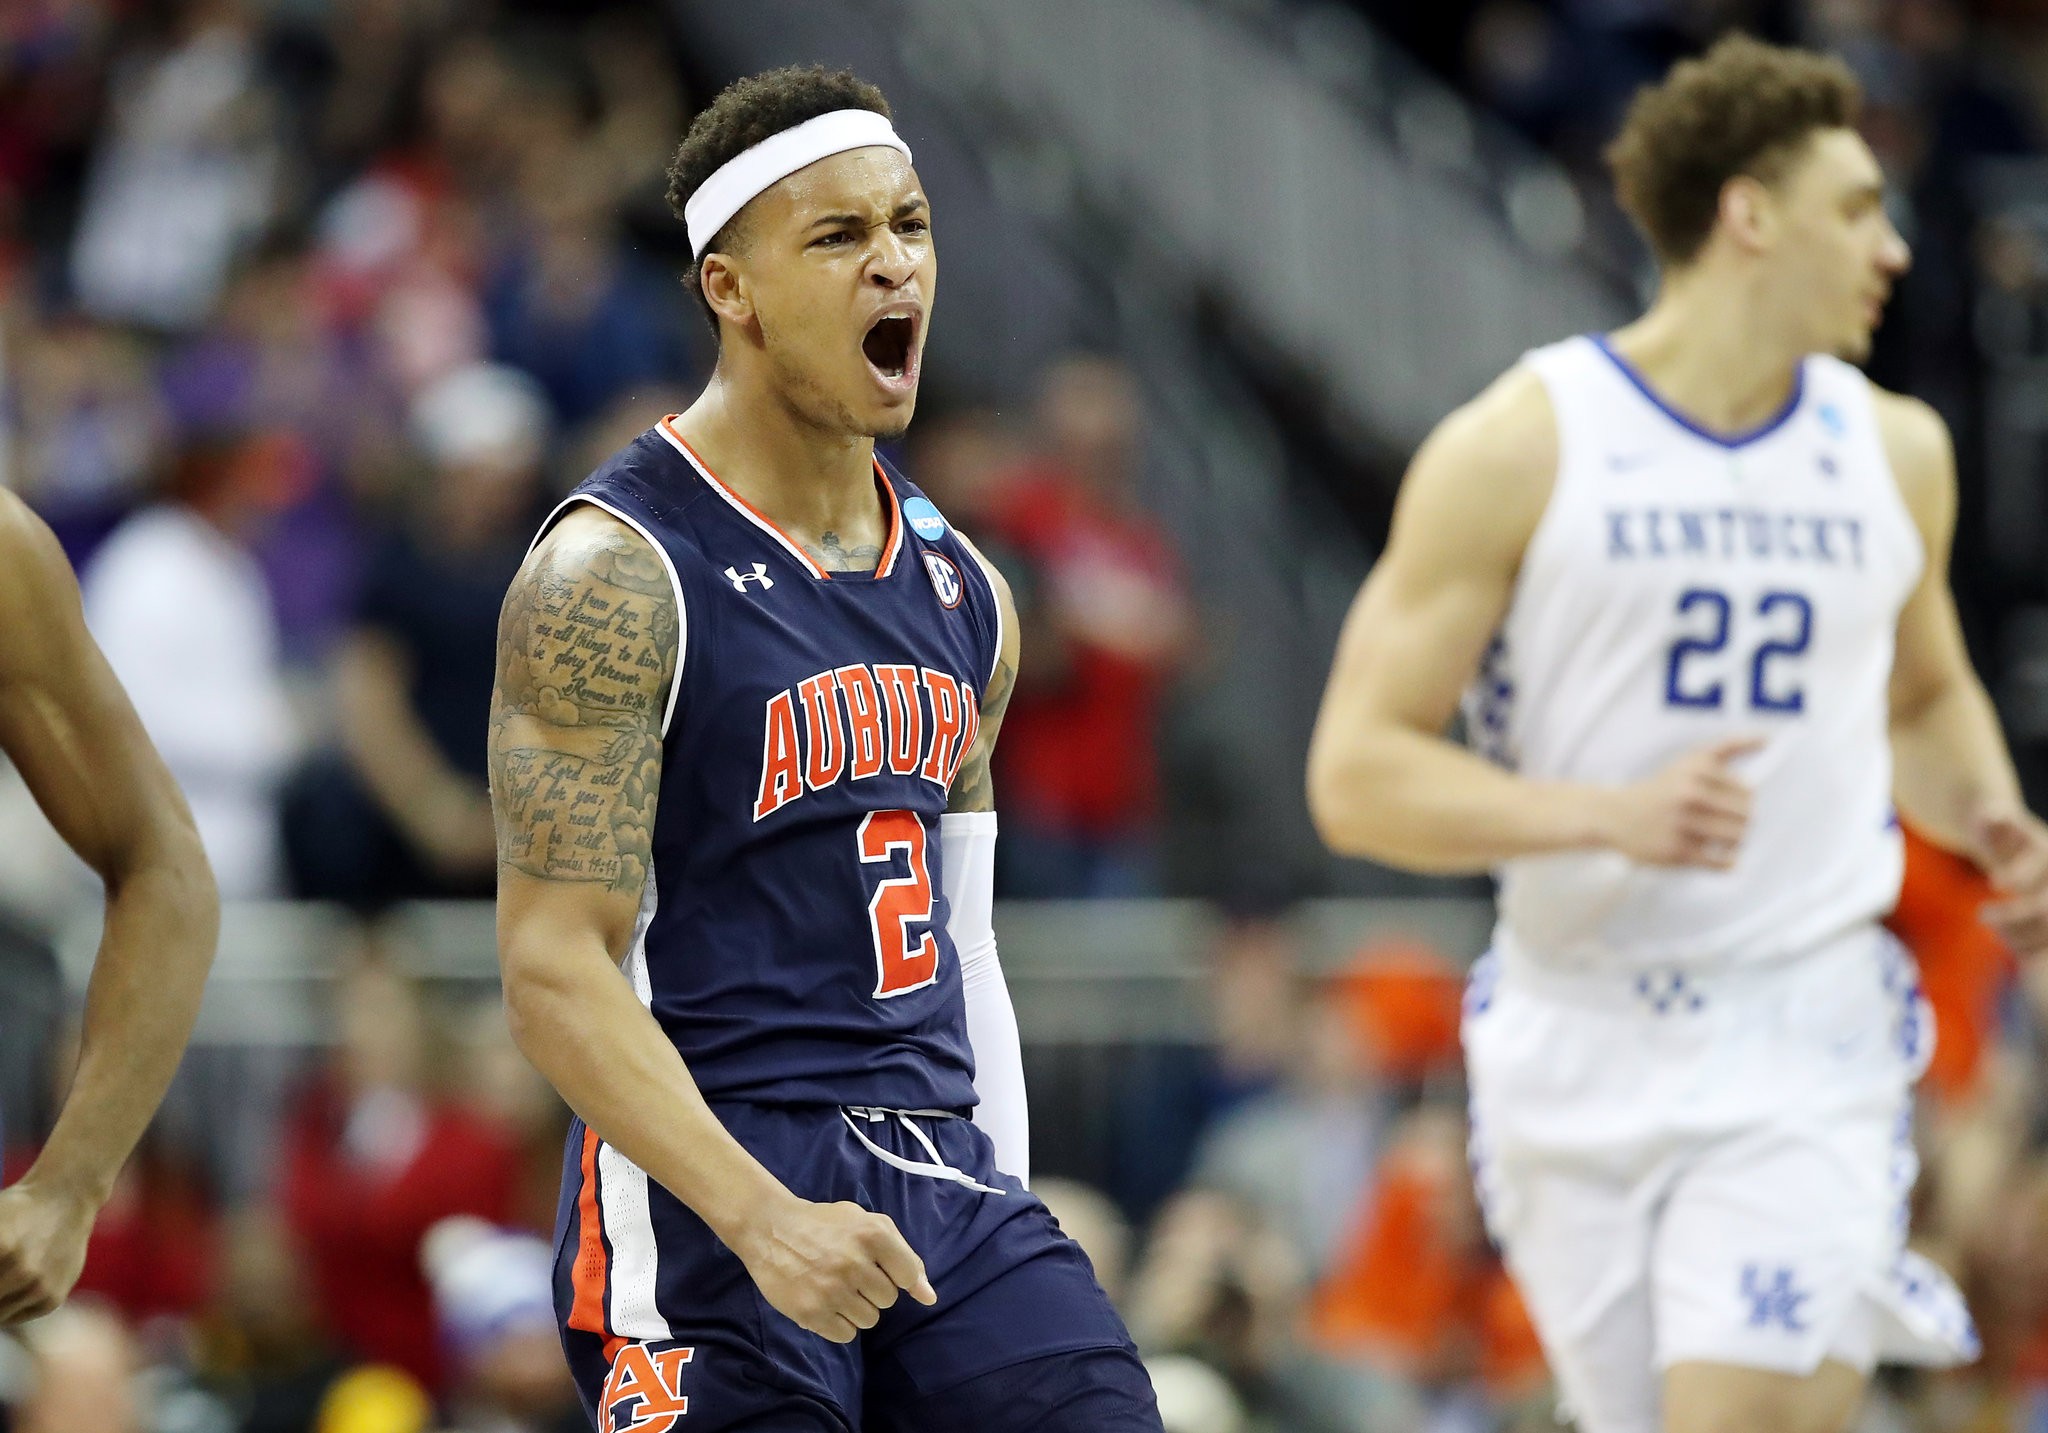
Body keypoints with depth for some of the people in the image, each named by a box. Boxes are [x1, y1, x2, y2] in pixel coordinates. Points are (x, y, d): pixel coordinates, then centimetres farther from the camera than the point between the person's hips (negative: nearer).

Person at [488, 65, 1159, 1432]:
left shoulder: (962, 589, 13)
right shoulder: (615, 574, -10)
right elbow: (556, 971, -16)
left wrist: (1018, 1251, 16)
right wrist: (764, 1218, -27)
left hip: (948, 1177, 6)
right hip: (710, 1203, -6)